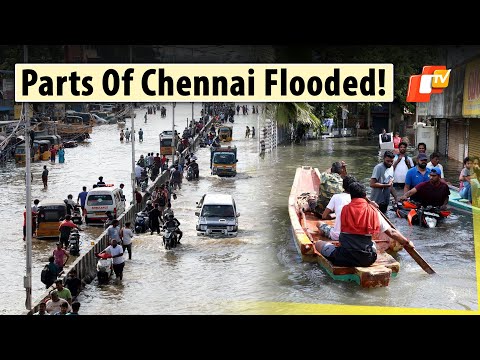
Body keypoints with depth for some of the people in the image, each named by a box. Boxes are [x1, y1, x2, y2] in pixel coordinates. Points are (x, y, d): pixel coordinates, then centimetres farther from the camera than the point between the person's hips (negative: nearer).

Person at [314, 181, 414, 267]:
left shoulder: (344, 209, -1)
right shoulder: (373, 211, 2)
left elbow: (337, 235, 1)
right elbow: (391, 232, 6)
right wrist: (407, 242, 19)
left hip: (345, 259, -2)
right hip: (367, 259, 3)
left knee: (319, 243, 16)